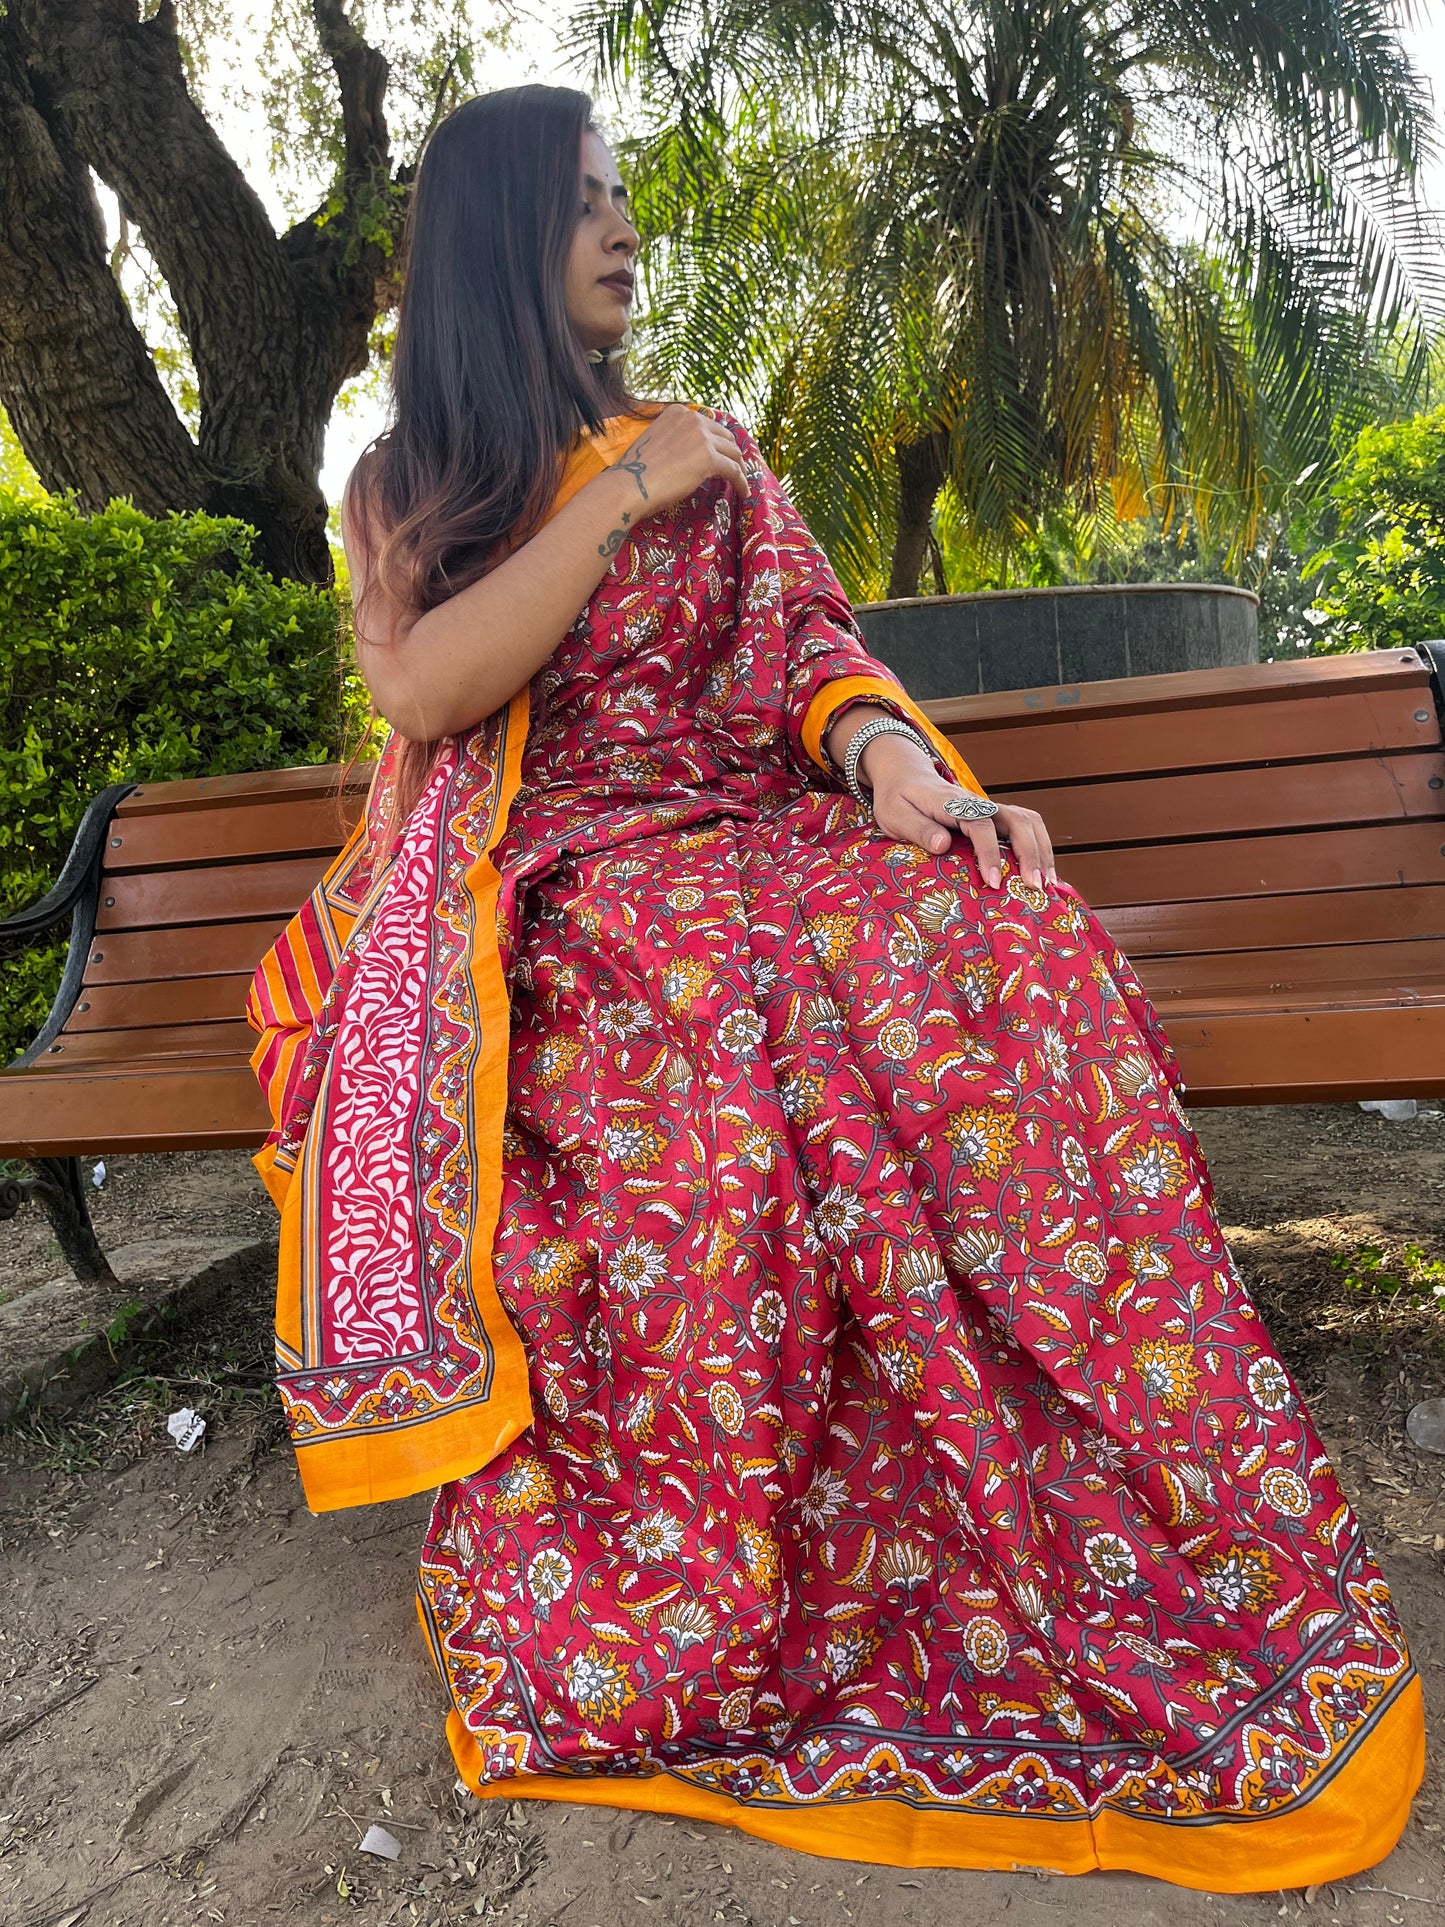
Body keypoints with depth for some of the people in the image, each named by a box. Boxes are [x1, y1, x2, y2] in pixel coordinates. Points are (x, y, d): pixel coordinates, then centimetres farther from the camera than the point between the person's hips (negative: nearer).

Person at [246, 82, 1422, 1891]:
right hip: (545, 893, -2)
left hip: (754, 844, 3)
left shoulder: (711, 452, 24)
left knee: (994, 932, -30)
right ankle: (642, 1626, -22)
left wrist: (884, 754, -14)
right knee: (725, 1016, -37)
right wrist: (624, 496, -5)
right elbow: (418, 692, -5)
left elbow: (808, 642, 9)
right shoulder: (404, 487, 16)